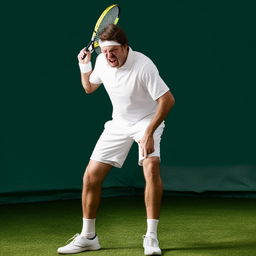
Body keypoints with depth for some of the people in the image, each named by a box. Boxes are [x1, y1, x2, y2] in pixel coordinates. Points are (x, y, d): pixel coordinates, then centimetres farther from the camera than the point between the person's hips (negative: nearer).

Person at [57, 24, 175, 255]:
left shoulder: (143, 66, -27)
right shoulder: (101, 61, -8)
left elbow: (167, 99, -26)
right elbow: (89, 88, 12)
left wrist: (149, 133, -32)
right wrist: (84, 67, -8)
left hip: (147, 121, -5)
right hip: (119, 124, 5)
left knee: (151, 166, -31)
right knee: (91, 175, -3)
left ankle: (151, 237, -22)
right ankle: (88, 237, 13)